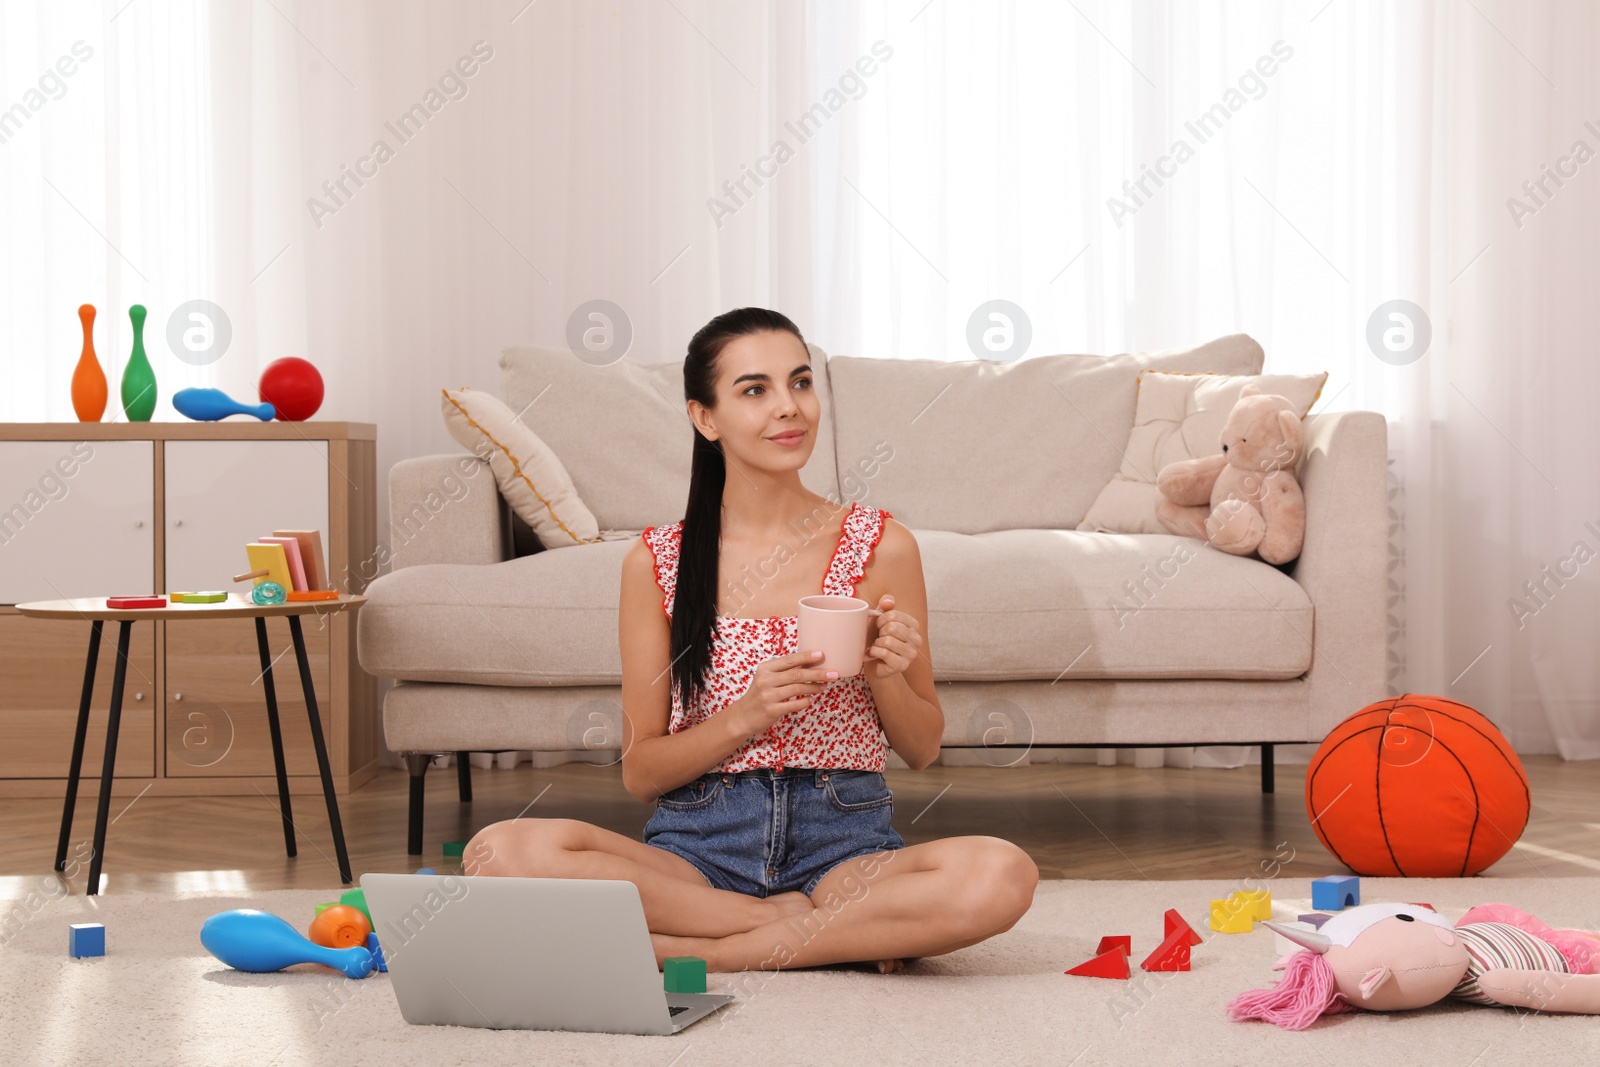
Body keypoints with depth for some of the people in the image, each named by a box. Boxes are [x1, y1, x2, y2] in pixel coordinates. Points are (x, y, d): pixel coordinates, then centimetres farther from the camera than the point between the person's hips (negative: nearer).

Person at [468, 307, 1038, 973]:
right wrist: (746, 716, -14)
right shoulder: (655, 562, 4)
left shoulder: (881, 546, 4)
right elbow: (639, 774, 4)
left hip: (843, 844, -1)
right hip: (698, 847, 1)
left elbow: (922, 749, 11)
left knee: (1002, 875, -33)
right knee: (501, 852, -30)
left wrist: (887, 675, -11)